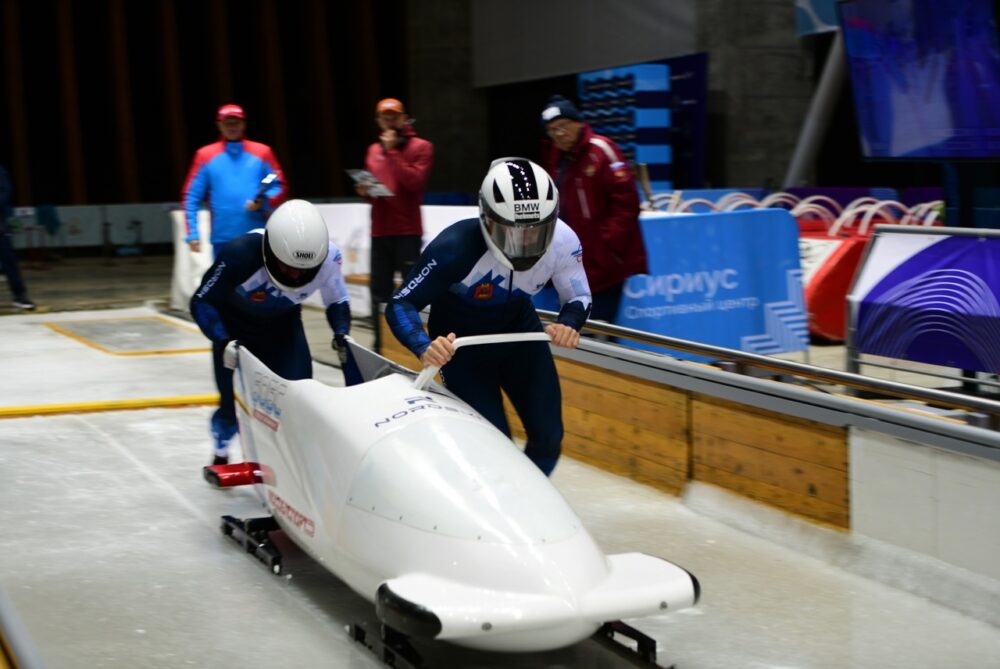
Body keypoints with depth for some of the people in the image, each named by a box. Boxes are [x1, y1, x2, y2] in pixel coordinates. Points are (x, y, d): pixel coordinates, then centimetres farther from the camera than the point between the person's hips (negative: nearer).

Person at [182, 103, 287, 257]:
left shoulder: (262, 152, 8)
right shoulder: (206, 155, 6)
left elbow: (279, 187, 9)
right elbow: (191, 197, 5)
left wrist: (264, 201, -12)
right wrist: (192, 233, -3)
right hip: (223, 239, 0)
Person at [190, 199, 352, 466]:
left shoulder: (329, 257, -29)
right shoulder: (240, 254, -39)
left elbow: (337, 302, -7)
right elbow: (202, 303, -23)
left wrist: (341, 333, -25)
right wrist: (223, 341, -36)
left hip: (283, 323, 3)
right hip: (234, 325, -2)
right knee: (234, 399, -1)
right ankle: (221, 454, 30)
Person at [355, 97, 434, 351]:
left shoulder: (421, 147, -2)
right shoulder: (373, 151, 16)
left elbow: (414, 181, -17)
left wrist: (393, 151, -14)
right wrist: (364, 192, 0)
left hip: (407, 232, -6)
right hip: (379, 231, 6)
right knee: (379, 291, 8)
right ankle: (380, 344, 16)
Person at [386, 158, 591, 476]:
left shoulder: (562, 240, -26)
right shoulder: (456, 246, -37)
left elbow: (579, 297, -8)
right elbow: (401, 305, -28)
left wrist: (569, 323, -31)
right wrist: (425, 348, -48)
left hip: (518, 330, 4)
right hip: (461, 342, -4)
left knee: (548, 437, 2)